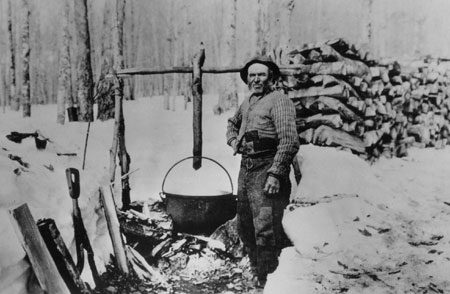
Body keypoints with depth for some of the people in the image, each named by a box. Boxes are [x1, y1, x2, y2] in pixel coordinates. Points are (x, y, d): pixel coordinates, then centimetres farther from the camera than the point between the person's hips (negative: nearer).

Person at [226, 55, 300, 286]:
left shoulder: (279, 100, -7)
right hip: (245, 169, 9)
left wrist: (276, 173, -24)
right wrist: (233, 140, 18)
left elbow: (289, 140, -18)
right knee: (244, 228, 15)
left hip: (266, 169, -9)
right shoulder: (246, 103, 18)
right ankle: (257, 274, 29)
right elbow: (232, 123, 40)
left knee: (266, 231, -11)